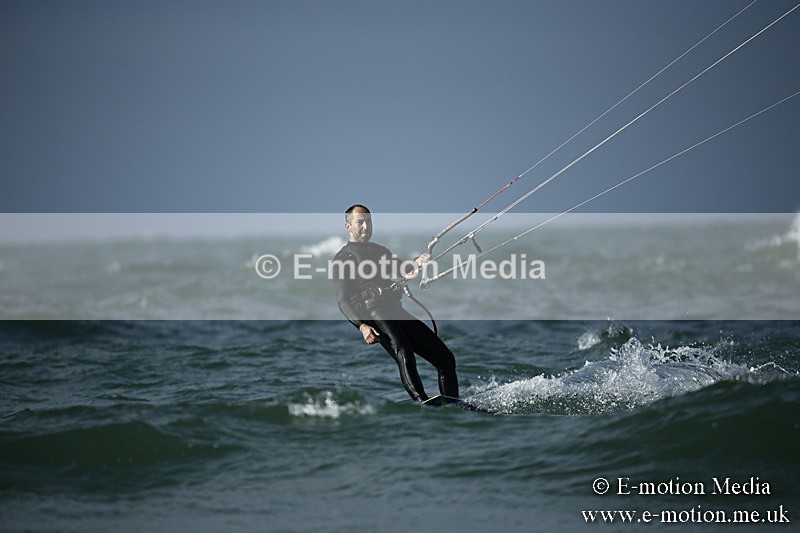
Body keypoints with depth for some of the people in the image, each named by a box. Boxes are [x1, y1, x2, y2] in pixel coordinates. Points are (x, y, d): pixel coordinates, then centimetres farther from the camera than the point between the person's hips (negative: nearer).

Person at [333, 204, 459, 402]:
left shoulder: (380, 251, 30)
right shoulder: (343, 258, 10)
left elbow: (402, 270, 14)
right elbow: (343, 300, -1)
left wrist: (416, 264, -11)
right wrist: (362, 326, -18)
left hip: (398, 312, 7)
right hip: (373, 314, -7)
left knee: (446, 358, -1)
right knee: (403, 353, -33)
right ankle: (423, 404, -48)